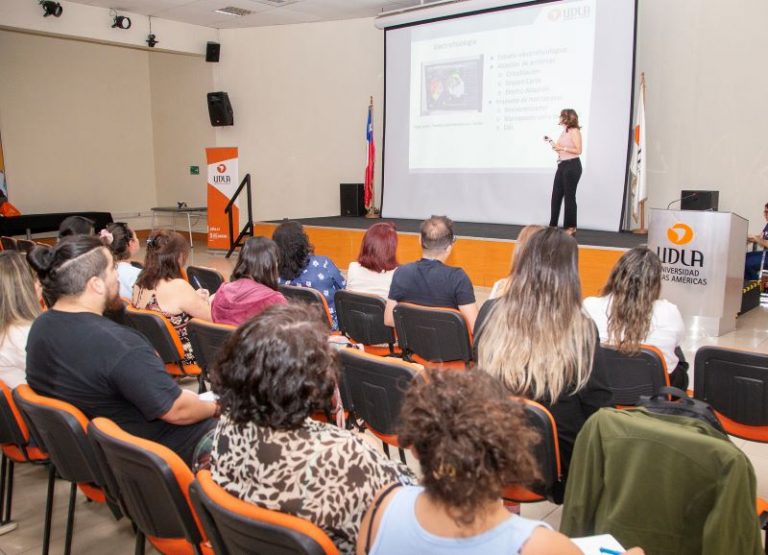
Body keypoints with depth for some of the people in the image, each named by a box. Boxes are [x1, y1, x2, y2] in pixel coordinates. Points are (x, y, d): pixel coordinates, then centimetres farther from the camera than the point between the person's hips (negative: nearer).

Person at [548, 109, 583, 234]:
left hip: (572, 166, -8)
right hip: (562, 165, 8)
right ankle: (553, 225, 10)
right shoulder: (564, 131, 15)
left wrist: (562, 148, -16)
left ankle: (571, 226, 6)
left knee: (569, 196, -2)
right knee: (556, 195, 5)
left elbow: (578, 150, -15)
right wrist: (554, 145, 4)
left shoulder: (574, 131, -9)